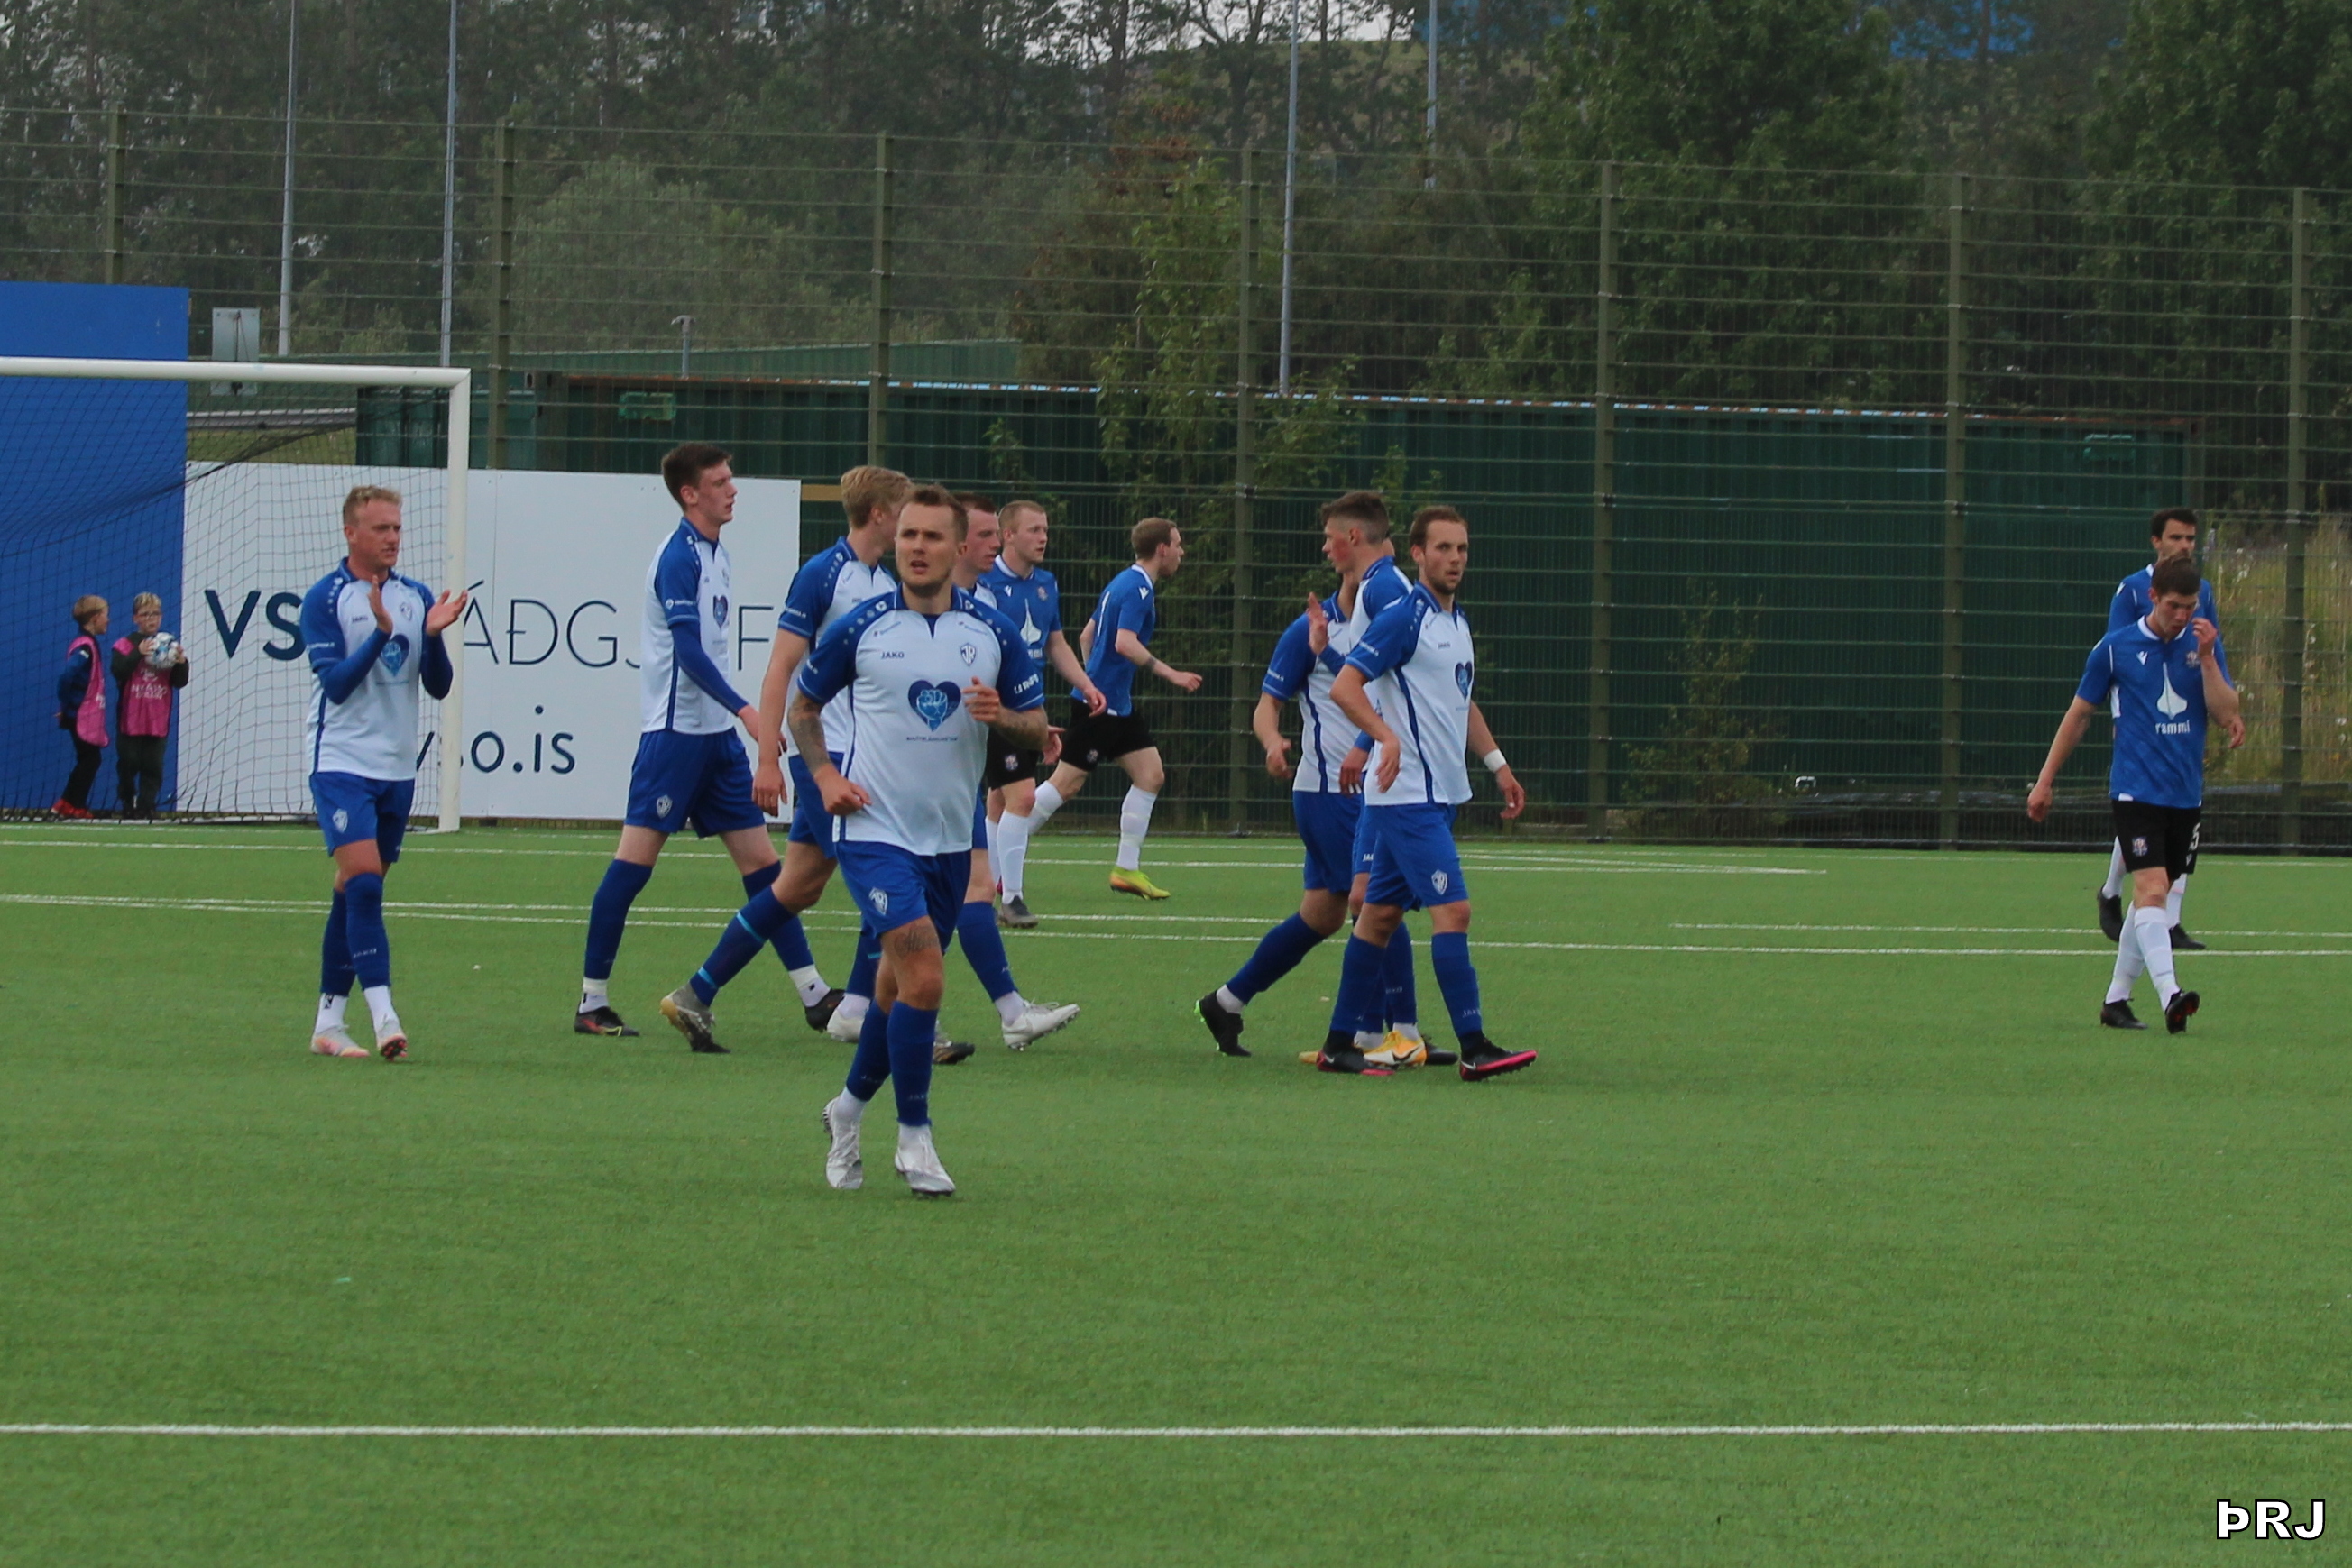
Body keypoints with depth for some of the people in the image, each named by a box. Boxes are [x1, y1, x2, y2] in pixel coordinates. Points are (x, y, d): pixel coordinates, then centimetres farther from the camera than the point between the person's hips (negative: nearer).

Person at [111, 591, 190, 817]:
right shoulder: (125, 645, 0)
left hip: (158, 720, 2)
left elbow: (180, 683, 6)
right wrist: (138, 653, -27)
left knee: (153, 765, 0)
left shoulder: (170, 646, 7)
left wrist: (182, 663, -14)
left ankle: (147, 805, 6)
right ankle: (128, 804, 18)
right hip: (130, 719, -2)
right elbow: (118, 671, -16)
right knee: (128, 763, 2)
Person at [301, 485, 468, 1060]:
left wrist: (433, 635, -12)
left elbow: (438, 686, 7)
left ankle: (329, 1020, 16)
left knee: (356, 893, 10)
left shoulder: (416, 597, 9)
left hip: (397, 768, 5)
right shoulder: (324, 598, -5)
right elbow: (336, 683, -13)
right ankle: (383, 1015, -26)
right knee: (363, 881, -19)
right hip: (343, 760, -5)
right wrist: (381, 632, -24)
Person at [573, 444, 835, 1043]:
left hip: (716, 734, 9)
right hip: (674, 730, -9)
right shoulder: (679, 556, -13)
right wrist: (743, 708, -28)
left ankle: (814, 994, 8)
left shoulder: (716, 554, 14)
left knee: (758, 856, 7)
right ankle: (592, 1001, -2)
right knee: (635, 858, -6)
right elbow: (688, 649, -21)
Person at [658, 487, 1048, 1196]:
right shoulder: (858, 629, -3)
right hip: (875, 827, -4)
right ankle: (915, 1139, -9)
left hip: (950, 838, 4)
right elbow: (802, 704, 11)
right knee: (923, 975, -19)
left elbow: (1036, 729, 8)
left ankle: (851, 1108, 36)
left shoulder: (993, 633, 2)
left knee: (900, 986, 13)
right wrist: (824, 773, -5)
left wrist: (1002, 718, -14)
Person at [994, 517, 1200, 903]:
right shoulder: (1138, 588, -15)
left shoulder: (1122, 584, 15)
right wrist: (1169, 674, -26)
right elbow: (1125, 643, -27)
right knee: (1065, 783, -7)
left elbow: (1086, 636, 21)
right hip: (1101, 705, -10)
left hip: (1117, 705, 10)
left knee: (1151, 774, 6)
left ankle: (1127, 869, 8)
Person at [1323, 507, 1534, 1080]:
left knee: (1381, 913, 11)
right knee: (1452, 908, -14)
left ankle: (1340, 1043, 15)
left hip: (1440, 792, 9)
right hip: (1407, 792, -9)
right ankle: (1474, 1047, -17)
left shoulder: (1457, 623, 16)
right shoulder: (1403, 617, -12)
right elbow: (1345, 686, -17)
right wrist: (1388, 736, -31)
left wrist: (1497, 764, 25)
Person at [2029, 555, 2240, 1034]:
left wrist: (2206, 659, -14)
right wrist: (2045, 782, 9)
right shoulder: (2116, 648, -2)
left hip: (2186, 795, 4)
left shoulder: (2204, 646, 6)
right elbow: (2079, 714, 8)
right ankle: (2170, 995, -32)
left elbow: (2226, 714, -2)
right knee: (2151, 889, -19)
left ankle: (2116, 999, 21)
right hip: (2136, 791, -4)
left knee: (2152, 898, 10)